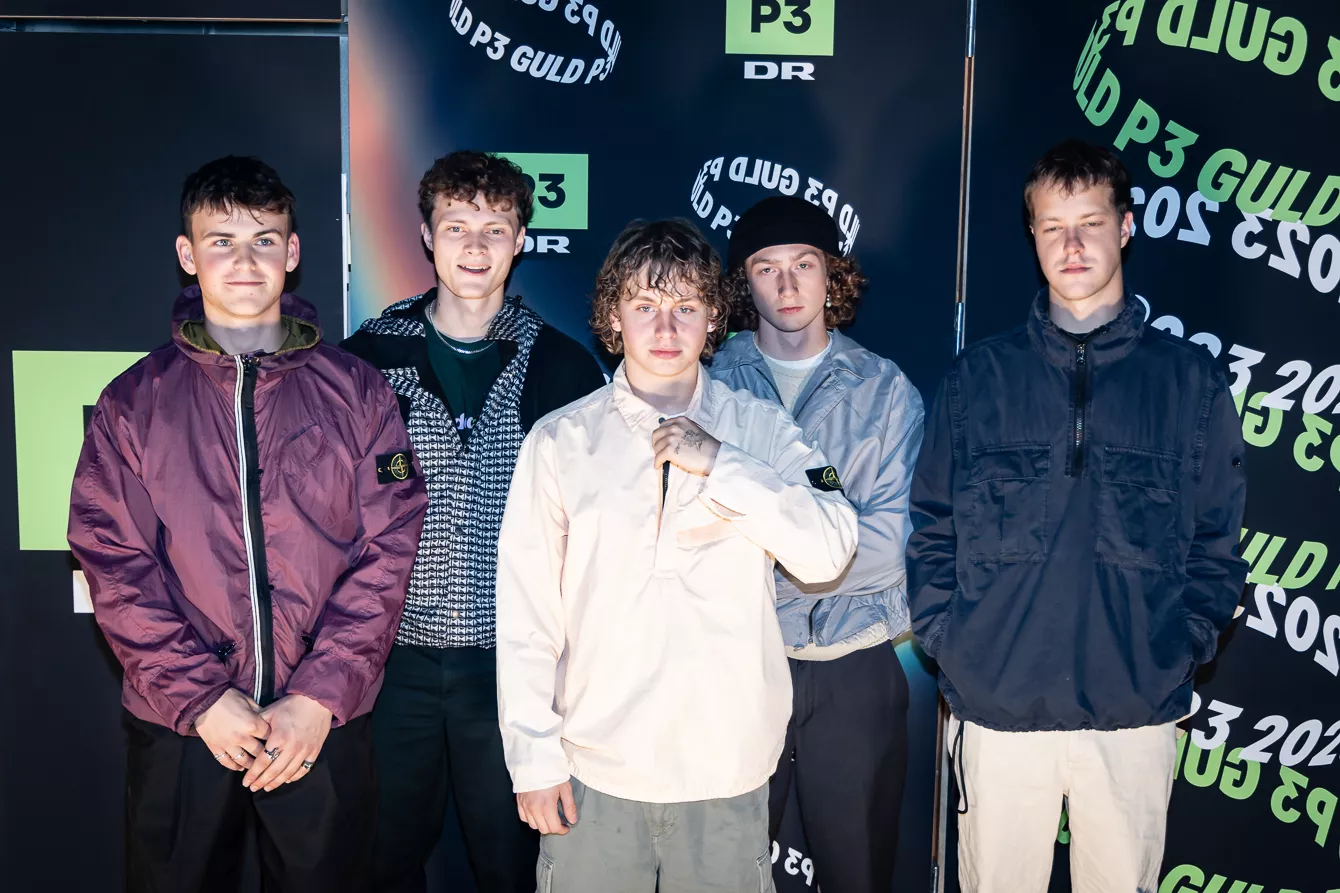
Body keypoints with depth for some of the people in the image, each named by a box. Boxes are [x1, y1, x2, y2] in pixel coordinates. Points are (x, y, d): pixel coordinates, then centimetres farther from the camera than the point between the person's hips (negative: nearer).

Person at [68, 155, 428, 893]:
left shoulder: (356, 392, 2)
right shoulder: (134, 403, 4)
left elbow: (387, 550, -4)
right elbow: (113, 563, -2)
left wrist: (320, 699, -11)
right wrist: (200, 698, -12)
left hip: (325, 723, 0)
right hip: (175, 726, 1)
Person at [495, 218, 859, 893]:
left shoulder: (761, 430, 1)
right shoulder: (560, 440, -1)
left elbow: (828, 552, -11)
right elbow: (525, 612, 0)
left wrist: (718, 463, -16)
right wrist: (534, 757, -1)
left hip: (727, 767, 1)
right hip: (594, 768, 0)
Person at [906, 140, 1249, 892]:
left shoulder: (1190, 377, 4)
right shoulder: (981, 374, 5)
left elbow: (1218, 543, 5)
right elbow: (933, 528, 5)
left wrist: (1177, 654, -5)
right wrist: (946, 640, -4)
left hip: (1136, 715, 0)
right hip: (996, 708, 0)